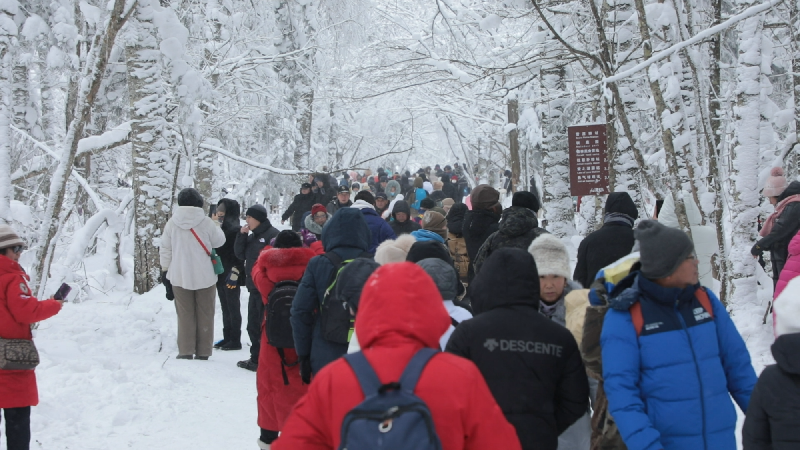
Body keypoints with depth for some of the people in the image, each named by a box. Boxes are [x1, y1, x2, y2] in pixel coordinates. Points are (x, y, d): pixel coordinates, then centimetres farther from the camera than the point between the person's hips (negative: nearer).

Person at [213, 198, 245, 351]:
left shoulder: (236, 230, -12)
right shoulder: (220, 228, 14)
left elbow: (239, 255, -17)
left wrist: (234, 274, -20)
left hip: (231, 276, -8)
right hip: (221, 275, 8)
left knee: (233, 308, -2)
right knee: (225, 308, 13)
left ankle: (235, 341, 3)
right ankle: (227, 338, 20)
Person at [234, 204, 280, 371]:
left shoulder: (273, 234, -13)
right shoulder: (252, 236, 17)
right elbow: (240, 255, 12)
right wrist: (242, 236, 0)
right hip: (254, 287, 10)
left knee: (264, 325, -6)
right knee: (253, 325, 16)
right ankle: (256, 358, 25)